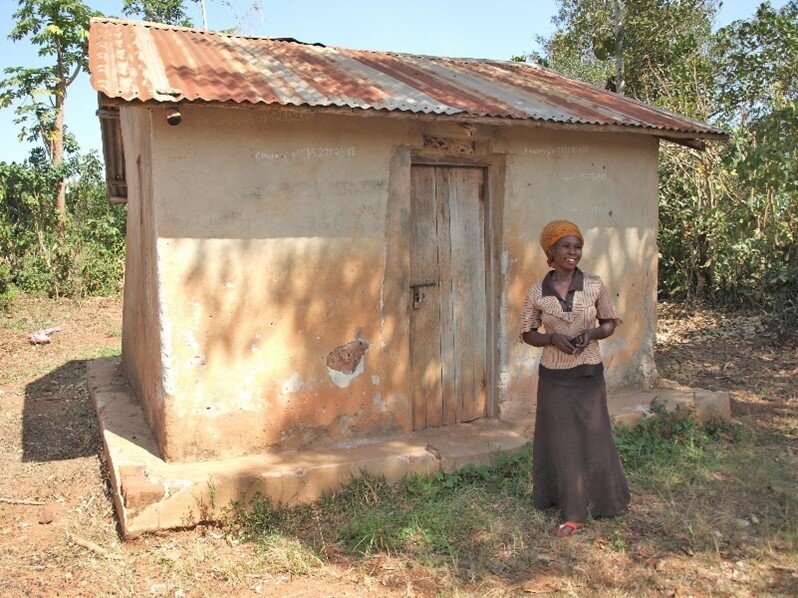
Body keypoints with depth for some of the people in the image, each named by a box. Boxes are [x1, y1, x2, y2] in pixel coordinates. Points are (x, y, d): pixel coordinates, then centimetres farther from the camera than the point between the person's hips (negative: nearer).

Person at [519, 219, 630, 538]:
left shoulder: (594, 285, -4)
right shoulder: (537, 293, -4)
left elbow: (610, 322, 6)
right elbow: (527, 333, 4)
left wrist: (591, 333, -15)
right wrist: (552, 338, -15)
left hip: (588, 374, 0)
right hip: (554, 377, 0)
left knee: (593, 438, 9)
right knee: (560, 442, 6)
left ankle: (602, 500, 32)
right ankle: (573, 513, 20)